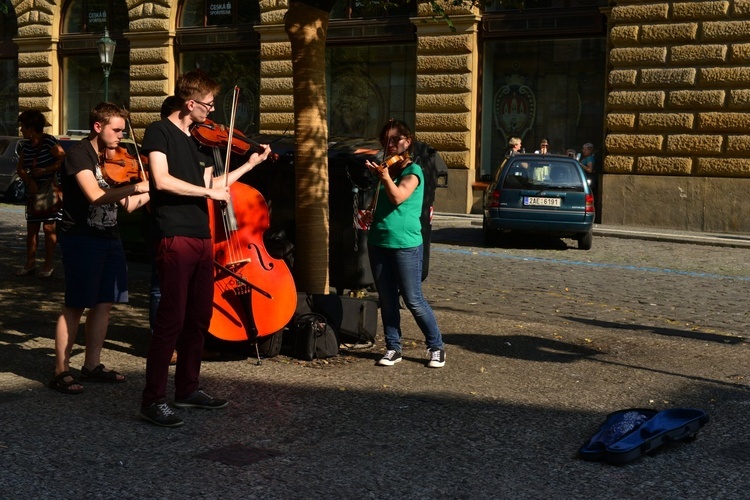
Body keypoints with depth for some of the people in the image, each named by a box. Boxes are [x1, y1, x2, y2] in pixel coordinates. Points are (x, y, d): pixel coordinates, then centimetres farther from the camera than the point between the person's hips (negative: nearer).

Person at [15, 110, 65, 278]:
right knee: (31, 228, 7)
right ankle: (30, 264, 15)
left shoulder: (49, 142, -14)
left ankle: (48, 266, 4)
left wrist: (44, 170, -19)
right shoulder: (27, 145, 6)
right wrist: (30, 181, -10)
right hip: (34, 191, 7)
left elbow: (64, 159, -22)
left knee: (49, 227, -4)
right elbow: (20, 168, 8)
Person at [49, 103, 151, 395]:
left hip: (108, 237, 8)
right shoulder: (79, 154, -10)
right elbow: (95, 195, -25)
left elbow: (127, 205, 11)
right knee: (75, 306, -5)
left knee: (103, 303, 10)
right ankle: (61, 372, 2)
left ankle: (92, 366, 20)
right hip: (81, 238, -8)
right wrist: (138, 186, -28)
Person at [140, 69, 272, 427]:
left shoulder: (200, 139, 18)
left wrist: (250, 164, 18)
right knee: (171, 319, -9)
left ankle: (187, 389, 25)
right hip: (175, 237, -8)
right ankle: (153, 399, -3)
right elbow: (162, 181, -18)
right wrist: (208, 191, -13)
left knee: (198, 318, 13)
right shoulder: (160, 132, -6)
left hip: (202, 238, 8)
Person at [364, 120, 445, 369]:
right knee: (387, 299, 9)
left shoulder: (413, 170, -7)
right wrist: (372, 215, 6)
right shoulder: (386, 169, 14)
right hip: (379, 242, 7)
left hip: (405, 243, -7)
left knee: (413, 300, -4)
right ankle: (393, 348, 18)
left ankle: (436, 347, 9)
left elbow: (398, 197, -24)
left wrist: (384, 175, -31)